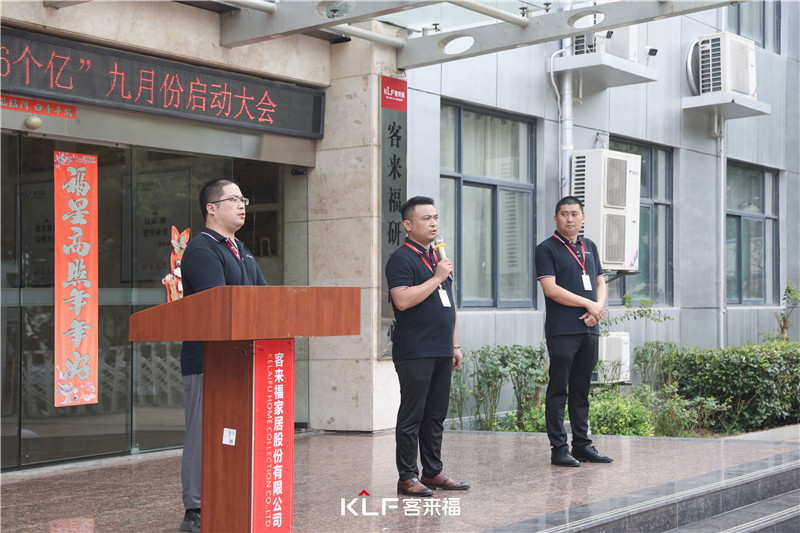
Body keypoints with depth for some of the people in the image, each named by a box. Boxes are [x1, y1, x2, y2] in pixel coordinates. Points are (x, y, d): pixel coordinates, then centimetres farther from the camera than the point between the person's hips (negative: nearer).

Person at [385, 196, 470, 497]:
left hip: (441, 351, 8)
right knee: (412, 415, -4)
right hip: (414, 353, -8)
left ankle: (433, 472, 19)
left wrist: (454, 345, 20)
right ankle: (407, 477, 1)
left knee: (436, 415, 11)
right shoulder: (401, 258, -7)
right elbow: (402, 300, -22)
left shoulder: (437, 258, 20)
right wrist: (437, 278, -16)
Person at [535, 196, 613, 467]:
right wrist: (588, 304, -10)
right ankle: (559, 448, 1)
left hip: (588, 330, 6)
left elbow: (600, 282, 18)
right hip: (562, 330, -6)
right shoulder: (547, 249, -2)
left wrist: (599, 307, -3)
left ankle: (582, 444, 17)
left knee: (581, 389, 11)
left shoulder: (590, 247, 18)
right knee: (558, 390, -3)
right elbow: (550, 289, -12)